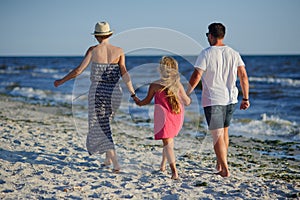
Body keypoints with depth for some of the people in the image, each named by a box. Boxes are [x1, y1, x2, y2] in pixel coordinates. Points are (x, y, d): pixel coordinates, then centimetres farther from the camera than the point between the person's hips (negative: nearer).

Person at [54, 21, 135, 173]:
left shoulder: (93, 50, -3)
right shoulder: (119, 51, 2)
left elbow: (79, 70, -3)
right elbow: (124, 72, -7)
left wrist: (61, 81, 9)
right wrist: (133, 93, -6)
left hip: (97, 91, -3)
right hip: (114, 92, 3)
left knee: (101, 128, 2)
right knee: (105, 123, 25)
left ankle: (115, 163, -9)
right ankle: (108, 158, 24)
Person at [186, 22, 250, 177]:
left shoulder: (206, 53, -9)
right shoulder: (234, 53, 6)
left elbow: (196, 76, -14)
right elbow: (243, 76, 3)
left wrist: (185, 93, -6)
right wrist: (246, 98, 8)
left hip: (213, 100, -5)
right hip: (231, 100, 6)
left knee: (217, 135, -2)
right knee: (224, 132, 20)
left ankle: (225, 169, -6)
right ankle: (220, 164, 31)